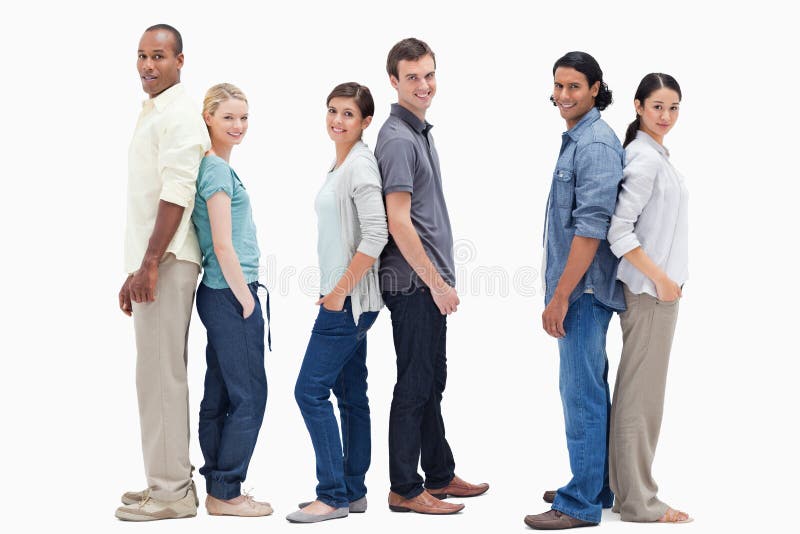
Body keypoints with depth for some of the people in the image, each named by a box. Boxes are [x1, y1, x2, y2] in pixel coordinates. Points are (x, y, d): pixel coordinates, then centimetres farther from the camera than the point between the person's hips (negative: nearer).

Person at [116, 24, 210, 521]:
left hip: (167, 261, -10)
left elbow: (177, 194, -19)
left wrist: (151, 264, -21)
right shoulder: (151, 114, 21)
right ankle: (170, 479, 21)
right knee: (160, 372, 13)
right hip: (151, 261, 10)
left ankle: (172, 491, -3)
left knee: (160, 373, -8)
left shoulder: (179, 115, -10)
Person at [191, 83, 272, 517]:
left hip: (223, 296, 10)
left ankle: (218, 489, 19)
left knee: (220, 396, 12)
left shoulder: (217, 167, 16)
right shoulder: (217, 169, -13)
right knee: (249, 396, -3)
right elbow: (223, 246, -18)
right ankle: (226, 493, 4)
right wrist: (246, 299, -13)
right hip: (230, 294, -10)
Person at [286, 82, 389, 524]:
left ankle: (333, 496, -2)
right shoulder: (339, 165, 15)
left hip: (350, 300, -10)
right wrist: (336, 290, 16)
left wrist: (340, 290, -19)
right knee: (350, 395, 12)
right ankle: (353, 492, 19)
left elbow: (376, 235, -23)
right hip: (343, 298, 10)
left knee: (310, 390, -8)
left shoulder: (361, 165, -14)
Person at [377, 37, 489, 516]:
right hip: (414, 283, -9)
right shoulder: (398, 139, -15)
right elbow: (399, 223, -20)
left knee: (432, 383, 16)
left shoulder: (421, 131, 15)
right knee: (415, 386, -2)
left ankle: (440, 475, 27)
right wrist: (436, 282, -18)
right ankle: (405, 490, 7)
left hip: (429, 280, 9)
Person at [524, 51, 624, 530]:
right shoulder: (576, 140, 15)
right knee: (589, 390, 16)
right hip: (577, 288, 10)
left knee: (582, 392, -5)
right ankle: (597, 487, 27)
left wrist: (560, 296, -21)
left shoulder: (596, 144, -15)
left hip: (584, 290, -10)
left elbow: (592, 226, -21)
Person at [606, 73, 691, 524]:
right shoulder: (645, 159, -16)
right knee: (643, 392, -4)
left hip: (660, 285, 10)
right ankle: (638, 501, 4)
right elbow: (618, 230, -22)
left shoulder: (656, 154, 14)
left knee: (639, 389, 13)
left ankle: (627, 487, 22)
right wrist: (660, 279, -19)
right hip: (650, 289, -10)